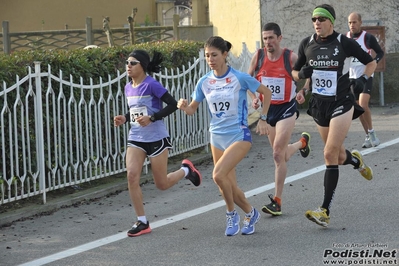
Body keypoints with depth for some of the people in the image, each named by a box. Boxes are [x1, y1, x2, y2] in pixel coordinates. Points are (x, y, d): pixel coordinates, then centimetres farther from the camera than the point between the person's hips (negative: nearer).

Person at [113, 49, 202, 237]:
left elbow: (172, 104, -17)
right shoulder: (128, 88, 7)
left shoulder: (151, 85, -15)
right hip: (135, 139, 6)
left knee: (162, 184, 3)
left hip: (156, 138, -6)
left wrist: (151, 118, -24)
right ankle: (142, 222, -3)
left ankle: (186, 170, 35)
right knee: (132, 176, -13)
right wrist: (124, 119, 1)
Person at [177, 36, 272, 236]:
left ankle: (231, 214, -2)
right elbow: (192, 109, 7)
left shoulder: (239, 78, -11)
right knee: (228, 187, 6)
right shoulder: (204, 82, 1)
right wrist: (184, 106, -15)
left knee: (219, 174, -24)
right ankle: (251, 214, 32)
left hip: (239, 136, -5)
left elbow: (266, 92, 1)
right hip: (217, 137, 5)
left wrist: (263, 119, 0)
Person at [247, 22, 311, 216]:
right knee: (283, 155, 17)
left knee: (278, 154, -13)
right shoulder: (258, 56, -2)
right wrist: (253, 98, -6)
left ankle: (277, 201, -8)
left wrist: (301, 93, -19)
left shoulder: (291, 57, -11)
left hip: (286, 108, -5)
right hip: (267, 108, 5)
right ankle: (302, 142, 53)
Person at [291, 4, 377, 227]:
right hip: (319, 105, 5)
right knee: (338, 156, 13)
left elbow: (371, 62, 3)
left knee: (330, 154, -13)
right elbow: (295, 72, 11)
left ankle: (325, 211, -14)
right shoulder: (307, 44, 1)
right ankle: (356, 160, 52)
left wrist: (363, 79, -14)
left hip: (342, 103, -5)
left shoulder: (344, 43, -9)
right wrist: (302, 74, -11)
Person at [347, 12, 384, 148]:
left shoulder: (368, 38, -9)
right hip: (352, 78, 5)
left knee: (363, 105, -20)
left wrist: (374, 62, -17)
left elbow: (380, 52, 0)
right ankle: (369, 136, 20)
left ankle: (371, 133, -4)